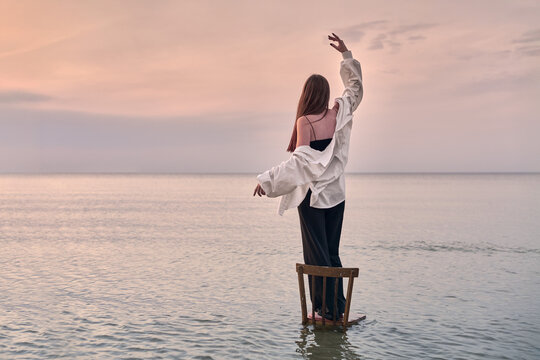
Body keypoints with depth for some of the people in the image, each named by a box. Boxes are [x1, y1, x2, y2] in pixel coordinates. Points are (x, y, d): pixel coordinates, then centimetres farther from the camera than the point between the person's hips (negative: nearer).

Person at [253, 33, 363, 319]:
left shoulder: (305, 122, -13)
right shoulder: (339, 114, 2)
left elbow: (302, 161, -21)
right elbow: (356, 87, 19)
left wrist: (267, 180, -20)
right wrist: (346, 54, 24)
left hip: (312, 194, -5)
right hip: (336, 193, 5)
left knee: (317, 255, 2)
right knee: (332, 252, 14)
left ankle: (327, 308, 3)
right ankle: (339, 307, 14)